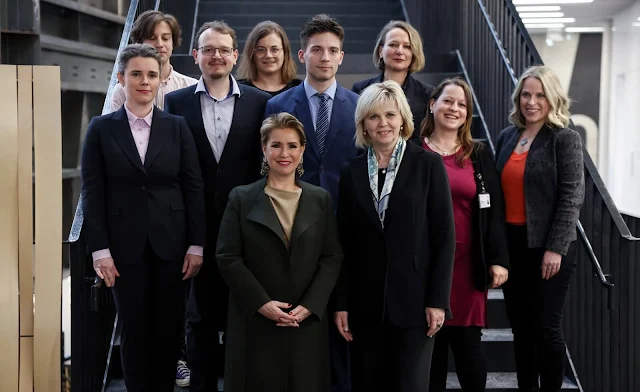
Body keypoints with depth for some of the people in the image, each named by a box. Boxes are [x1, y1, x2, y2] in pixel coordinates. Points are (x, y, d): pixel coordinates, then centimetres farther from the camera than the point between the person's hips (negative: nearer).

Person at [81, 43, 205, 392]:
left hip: (171, 243, 1)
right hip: (126, 246, -1)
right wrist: (100, 249, -7)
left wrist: (196, 245, -3)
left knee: (168, 329, 5)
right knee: (134, 330, 5)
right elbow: (92, 192, 0)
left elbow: (194, 188, 3)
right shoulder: (101, 129, 2)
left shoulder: (177, 127, 4)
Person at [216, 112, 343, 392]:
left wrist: (309, 306, -9)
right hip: (256, 321, -1)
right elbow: (228, 257, -3)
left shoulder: (320, 199, 8)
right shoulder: (242, 198, 3)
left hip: (307, 322, 2)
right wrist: (261, 303, -13)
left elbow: (332, 257, 4)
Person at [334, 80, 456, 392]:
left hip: (413, 299, -3)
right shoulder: (352, 173, 8)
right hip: (365, 302, 3)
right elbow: (344, 244, 7)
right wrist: (341, 303, 2)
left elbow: (444, 235, -4)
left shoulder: (428, 164, -1)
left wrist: (438, 299, -9)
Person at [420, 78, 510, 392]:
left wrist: (499, 259, -2)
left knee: (468, 342, 1)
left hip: (467, 262, 1)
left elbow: (493, 211, 6)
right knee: (430, 342, 3)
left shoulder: (479, 155, 10)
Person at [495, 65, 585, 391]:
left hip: (546, 246, -5)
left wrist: (555, 248, -16)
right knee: (520, 327, 11)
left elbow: (572, 197, -10)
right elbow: (496, 192, 11)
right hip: (510, 244, 5)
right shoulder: (507, 137, 10)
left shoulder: (565, 139, -5)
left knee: (545, 327, 1)